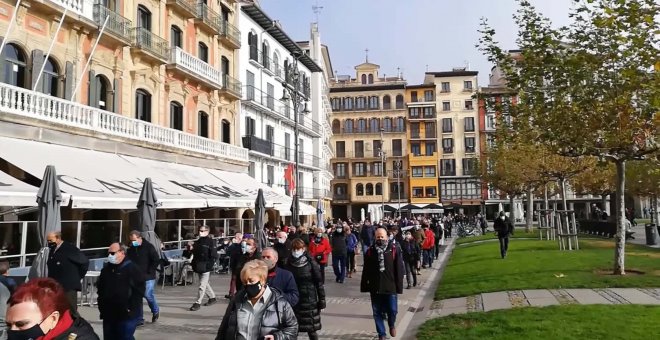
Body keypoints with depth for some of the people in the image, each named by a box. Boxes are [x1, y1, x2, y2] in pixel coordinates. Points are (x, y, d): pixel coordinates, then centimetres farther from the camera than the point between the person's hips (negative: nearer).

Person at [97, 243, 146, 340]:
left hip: (127, 315, -7)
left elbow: (140, 290, -14)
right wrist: (101, 306, 13)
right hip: (109, 314, 7)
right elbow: (100, 289, 22)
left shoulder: (132, 268, -10)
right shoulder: (106, 269, 13)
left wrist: (131, 308, -16)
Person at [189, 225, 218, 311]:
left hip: (206, 268, -8)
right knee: (205, 284, 18)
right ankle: (212, 297, 33)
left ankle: (197, 303, 0)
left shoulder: (210, 241, -11)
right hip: (198, 267, 8)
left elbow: (214, 255, -15)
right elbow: (195, 253, 22)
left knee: (202, 285, -5)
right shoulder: (198, 241, 13)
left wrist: (209, 265, -18)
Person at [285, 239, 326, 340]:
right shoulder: (289, 264, 2)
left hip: (309, 300, -3)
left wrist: (322, 299, -8)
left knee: (312, 329, 1)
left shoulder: (311, 263, -8)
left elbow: (318, 282, -6)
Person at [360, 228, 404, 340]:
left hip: (390, 286, -2)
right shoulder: (370, 251, 1)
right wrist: (364, 286, 4)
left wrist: (399, 286, -7)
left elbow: (399, 269, -5)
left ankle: (392, 325, 38)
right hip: (375, 287, 2)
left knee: (392, 310, 5)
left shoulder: (394, 249, -5)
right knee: (377, 312, 9)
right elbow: (366, 270, 5)